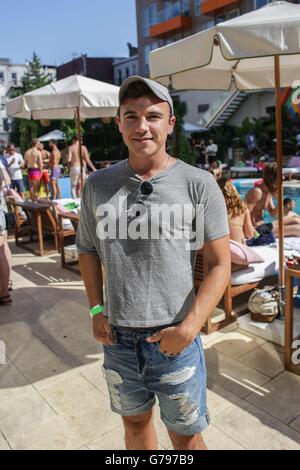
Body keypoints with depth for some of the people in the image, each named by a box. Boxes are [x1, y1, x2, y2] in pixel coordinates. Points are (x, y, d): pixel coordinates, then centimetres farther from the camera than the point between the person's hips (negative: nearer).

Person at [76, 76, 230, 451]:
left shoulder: (199, 185, -10)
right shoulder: (98, 184, 1)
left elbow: (220, 265, -8)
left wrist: (189, 327, -16)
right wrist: (96, 309, 2)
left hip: (174, 339, -3)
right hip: (117, 337, 3)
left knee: (186, 434, 17)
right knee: (135, 422, 25)